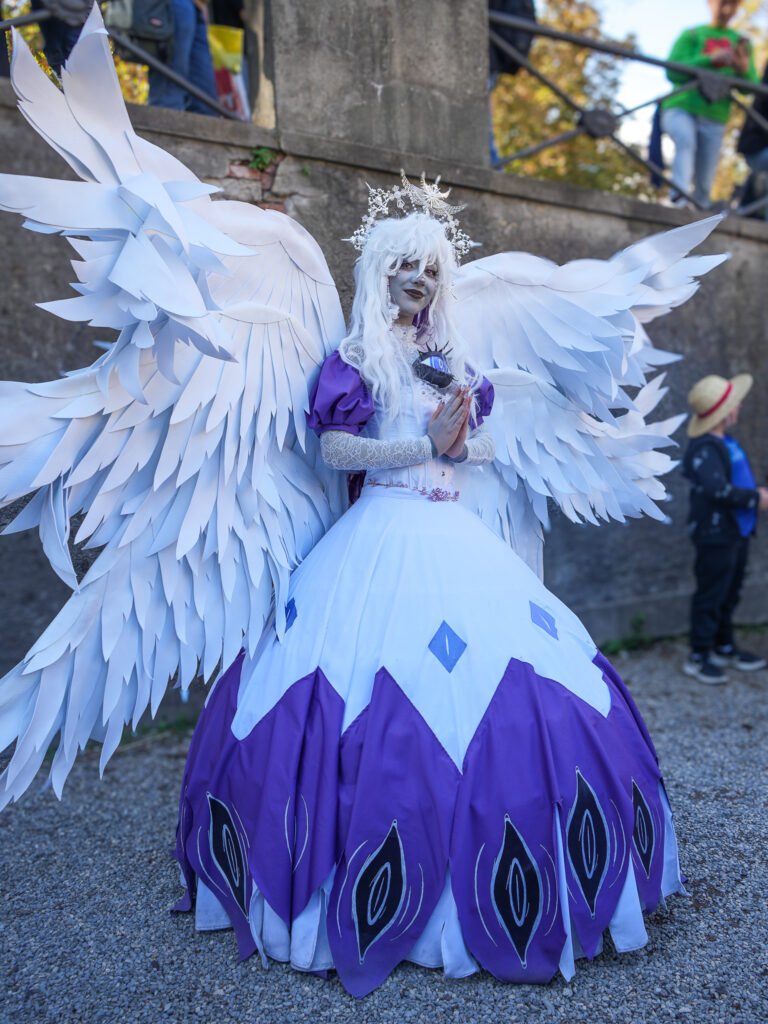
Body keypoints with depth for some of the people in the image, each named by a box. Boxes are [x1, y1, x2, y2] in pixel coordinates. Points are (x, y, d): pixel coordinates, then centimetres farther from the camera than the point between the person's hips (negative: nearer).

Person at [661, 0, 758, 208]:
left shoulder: (741, 43, 16)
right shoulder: (692, 35, 9)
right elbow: (673, 72, -6)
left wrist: (744, 70, -15)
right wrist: (710, 60, -18)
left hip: (714, 118, 3)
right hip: (681, 108, -3)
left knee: (704, 184, -2)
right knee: (686, 141, -36)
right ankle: (680, 196, -50)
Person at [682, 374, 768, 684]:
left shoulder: (726, 442, 11)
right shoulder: (703, 449, -21)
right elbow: (718, 489, -30)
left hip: (736, 532, 10)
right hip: (715, 534, -10)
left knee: (729, 594, 20)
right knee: (710, 597, 0)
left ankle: (725, 648, 34)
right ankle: (699, 657, 12)